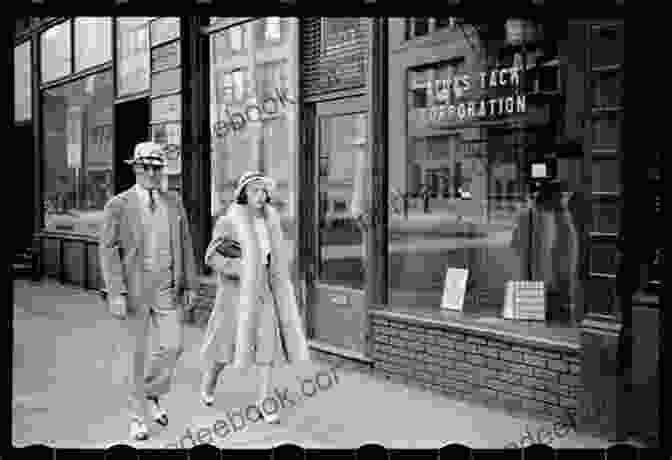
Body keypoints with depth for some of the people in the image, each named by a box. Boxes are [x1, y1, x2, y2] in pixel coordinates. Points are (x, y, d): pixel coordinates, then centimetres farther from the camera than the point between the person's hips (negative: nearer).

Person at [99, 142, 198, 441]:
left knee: (172, 346, -1)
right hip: (132, 290, -3)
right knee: (135, 354, 4)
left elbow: (185, 247, 9)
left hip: (167, 289, 3)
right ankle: (138, 418, 18)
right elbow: (108, 250, -9)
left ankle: (152, 394, 27)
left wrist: (189, 286, 5)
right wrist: (115, 293, -16)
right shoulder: (118, 206, -6)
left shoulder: (174, 204, 6)